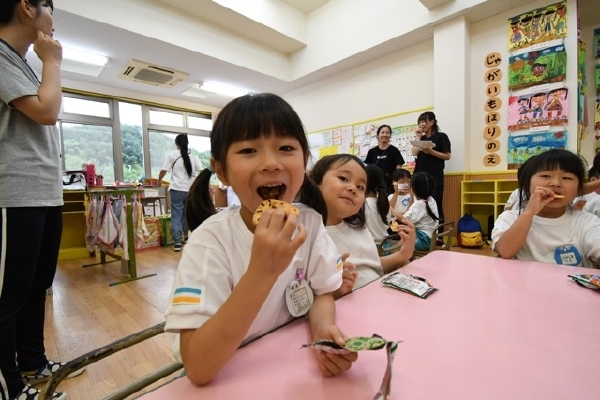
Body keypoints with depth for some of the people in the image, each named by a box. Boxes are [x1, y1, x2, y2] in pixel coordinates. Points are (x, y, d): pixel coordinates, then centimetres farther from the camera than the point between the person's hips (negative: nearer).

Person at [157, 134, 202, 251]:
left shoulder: (171, 155, 2)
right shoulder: (193, 156, 9)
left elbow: (163, 170, 1)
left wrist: (159, 181, 19)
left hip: (177, 190, -3)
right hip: (191, 190, 3)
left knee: (176, 216, 2)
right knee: (187, 214, 19)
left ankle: (177, 243, 1)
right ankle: (187, 236, 32)